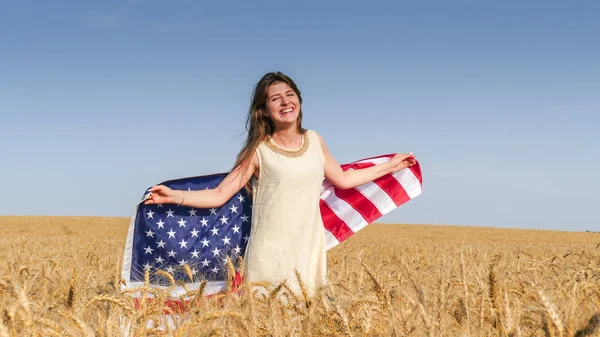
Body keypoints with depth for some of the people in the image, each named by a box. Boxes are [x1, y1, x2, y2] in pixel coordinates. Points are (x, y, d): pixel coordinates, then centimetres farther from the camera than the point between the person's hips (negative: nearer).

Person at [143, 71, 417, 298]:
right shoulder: (259, 151, -6)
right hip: (270, 256, -4)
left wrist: (389, 167, 25)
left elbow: (342, 179, 21)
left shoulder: (314, 141, 7)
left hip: (310, 251, 4)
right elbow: (219, 196, -8)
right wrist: (175, 196, -22)